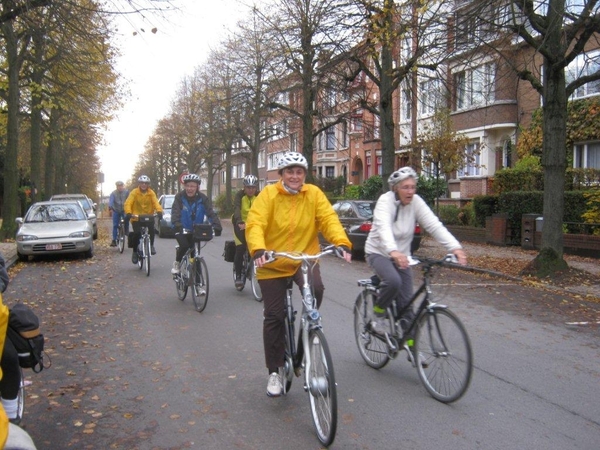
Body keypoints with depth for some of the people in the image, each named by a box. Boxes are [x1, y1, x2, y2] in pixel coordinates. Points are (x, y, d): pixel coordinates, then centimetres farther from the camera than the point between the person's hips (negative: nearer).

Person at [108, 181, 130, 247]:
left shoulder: (126, 192, -5)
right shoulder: (113, 193, -6)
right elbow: (111, 200, -21)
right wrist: (110, 207, -40)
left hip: (124, 210, -1)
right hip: (116, 211, 1)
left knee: (126, 218, -32)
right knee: (115, 225, 0)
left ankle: (126, 230, -7)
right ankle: (114, 240, 6)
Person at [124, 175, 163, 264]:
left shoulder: (151, 193, -1)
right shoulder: (134, 192, -6)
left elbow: (156, 202, -13)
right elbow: (128, 203, -16)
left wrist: (159, 211, -34)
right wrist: (128, 212, -36)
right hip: (136, 217, -1)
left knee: (152, 229, -26)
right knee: (137, 233, -19)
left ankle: (151, 245, -1)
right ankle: (135, 252, 4)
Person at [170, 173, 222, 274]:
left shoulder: (202, 198, -12)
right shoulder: (180, 197, -15)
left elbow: (211, 213, -21)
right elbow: (175, 212, -26)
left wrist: (217, 226, -36)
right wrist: (177, 225, -45)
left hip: (196, 230, 2)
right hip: (182, 229, -2)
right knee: (184, 245, -22)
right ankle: (176, 263, 6)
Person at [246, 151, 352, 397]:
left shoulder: (314, 194, -3)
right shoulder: (268, 194, -9)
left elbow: (329, 219, -12)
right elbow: (255, 224, -20)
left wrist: (342, 243, -31)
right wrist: (258, 250, -39)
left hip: (305, 259, 1)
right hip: (273, 264, -1)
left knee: (316, 289, -30)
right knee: (274, 317, 2)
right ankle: (274, 372, 20)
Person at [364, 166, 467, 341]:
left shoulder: (416, 202, -9)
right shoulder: (385, 201, -21)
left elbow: (434, 225, -19)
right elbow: (384, 228, -38)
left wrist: (455, 247, -34)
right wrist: (393, 251, -58)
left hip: (401, 255, 5)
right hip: (378, 252, -4)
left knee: (406, 302, 0)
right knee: (393, 281, -33)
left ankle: (411, 344, 14)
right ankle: (378, 315, -5)